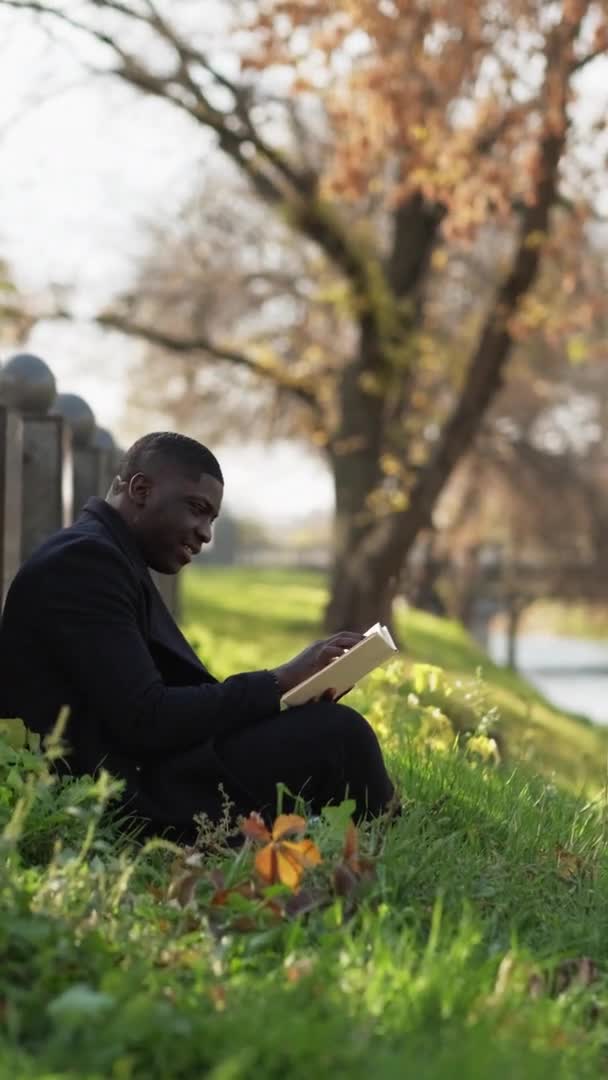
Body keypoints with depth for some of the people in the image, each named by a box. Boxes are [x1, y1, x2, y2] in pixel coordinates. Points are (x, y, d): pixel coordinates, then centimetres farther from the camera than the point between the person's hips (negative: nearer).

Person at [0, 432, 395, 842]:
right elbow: (145, 721, -21)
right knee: (338, 733, -13)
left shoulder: (109, 559, 18)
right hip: (119, 805, -11)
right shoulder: (84, 559, -13)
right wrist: (279, 682, -15)